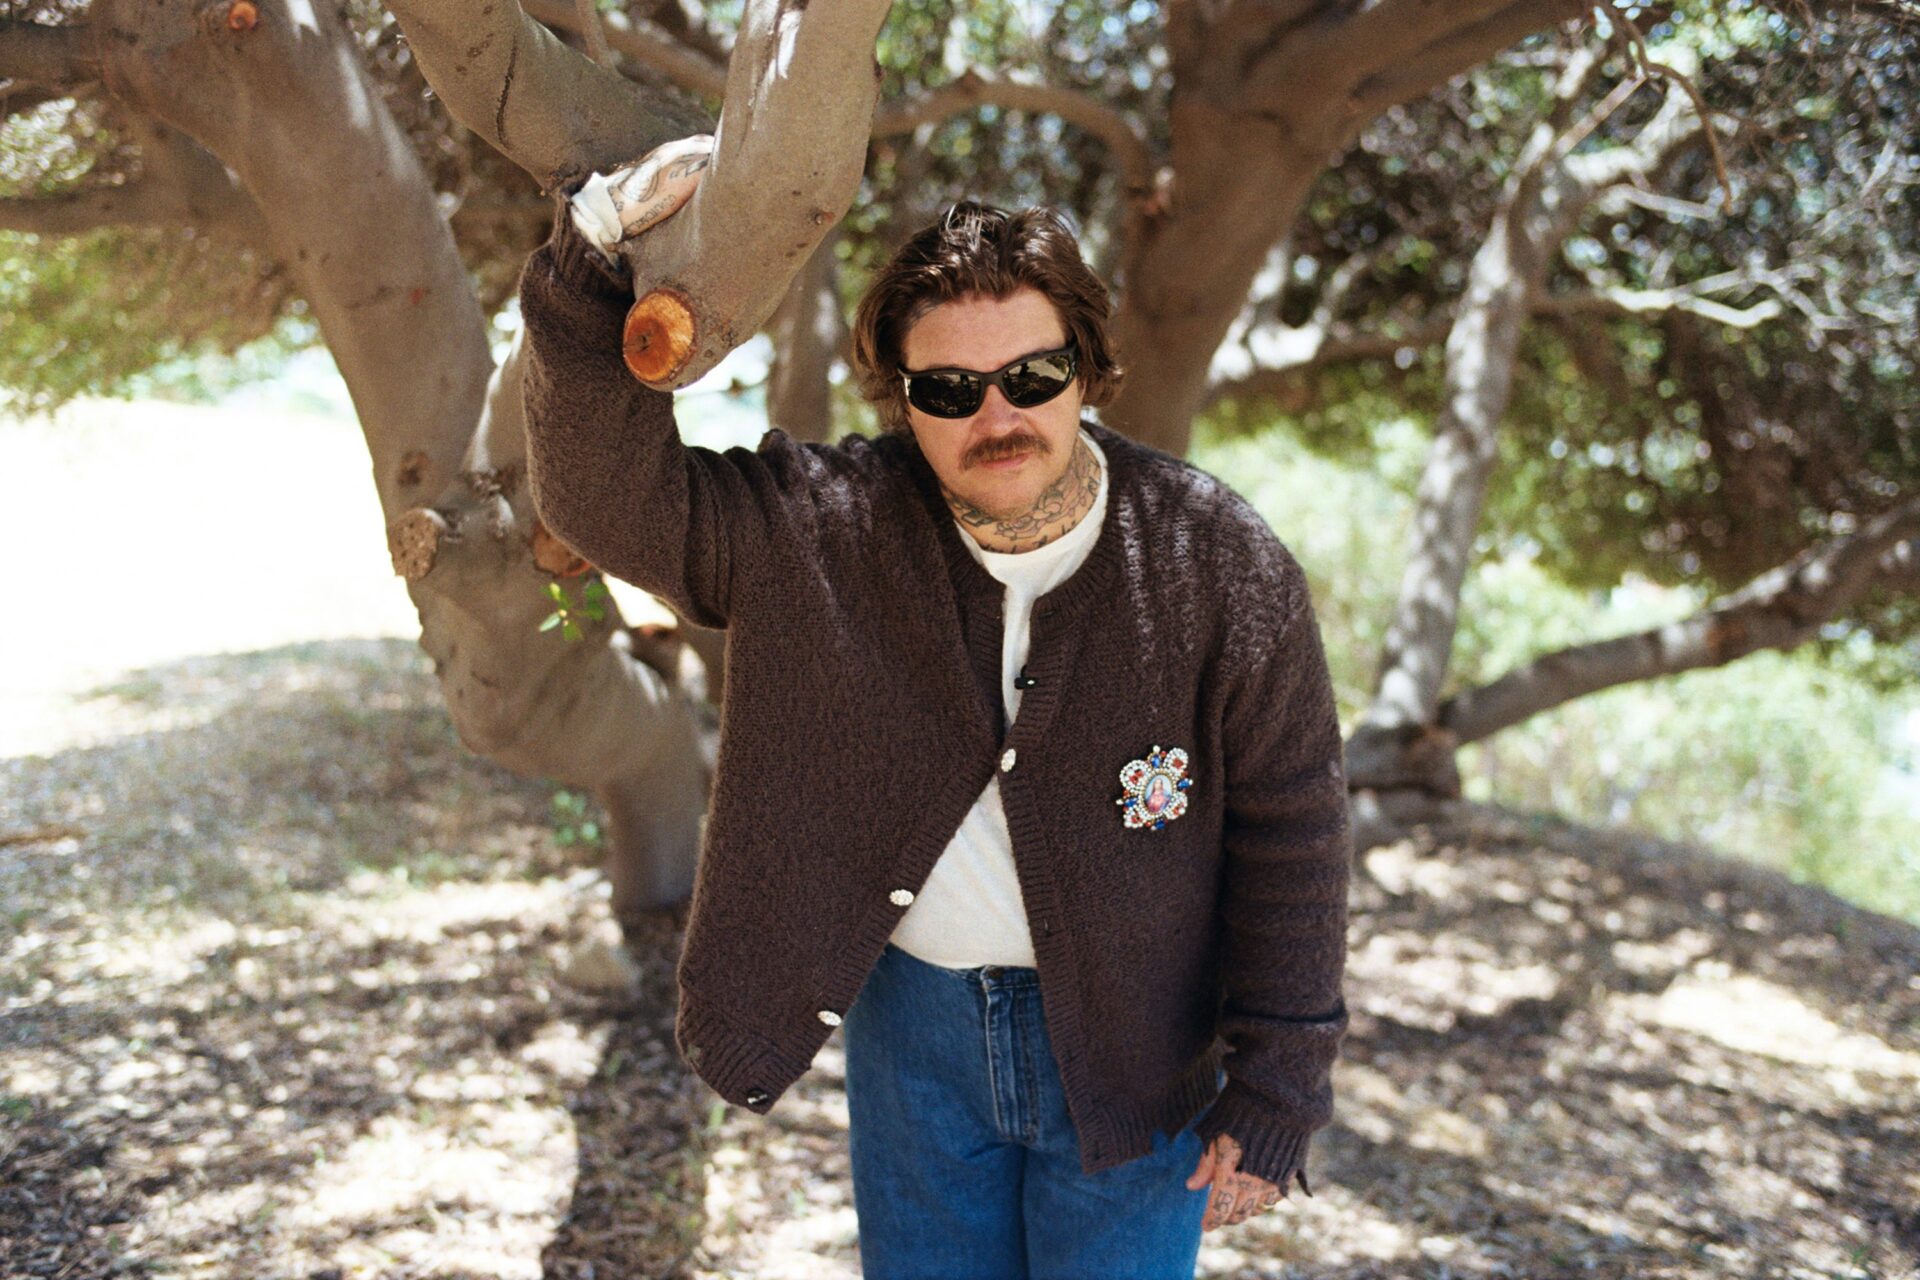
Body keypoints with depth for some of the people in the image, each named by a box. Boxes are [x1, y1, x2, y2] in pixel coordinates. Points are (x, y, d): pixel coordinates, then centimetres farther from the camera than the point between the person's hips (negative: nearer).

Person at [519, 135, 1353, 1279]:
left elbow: (1292, 832, -10)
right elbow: (610, 497, -14)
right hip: (913, 1019, 3)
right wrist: (597, 263, -28)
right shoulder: (824, 528, -10)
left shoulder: (1214, 560, -16)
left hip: (1130, 1043, -2)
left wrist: (1273, 1094, -8)